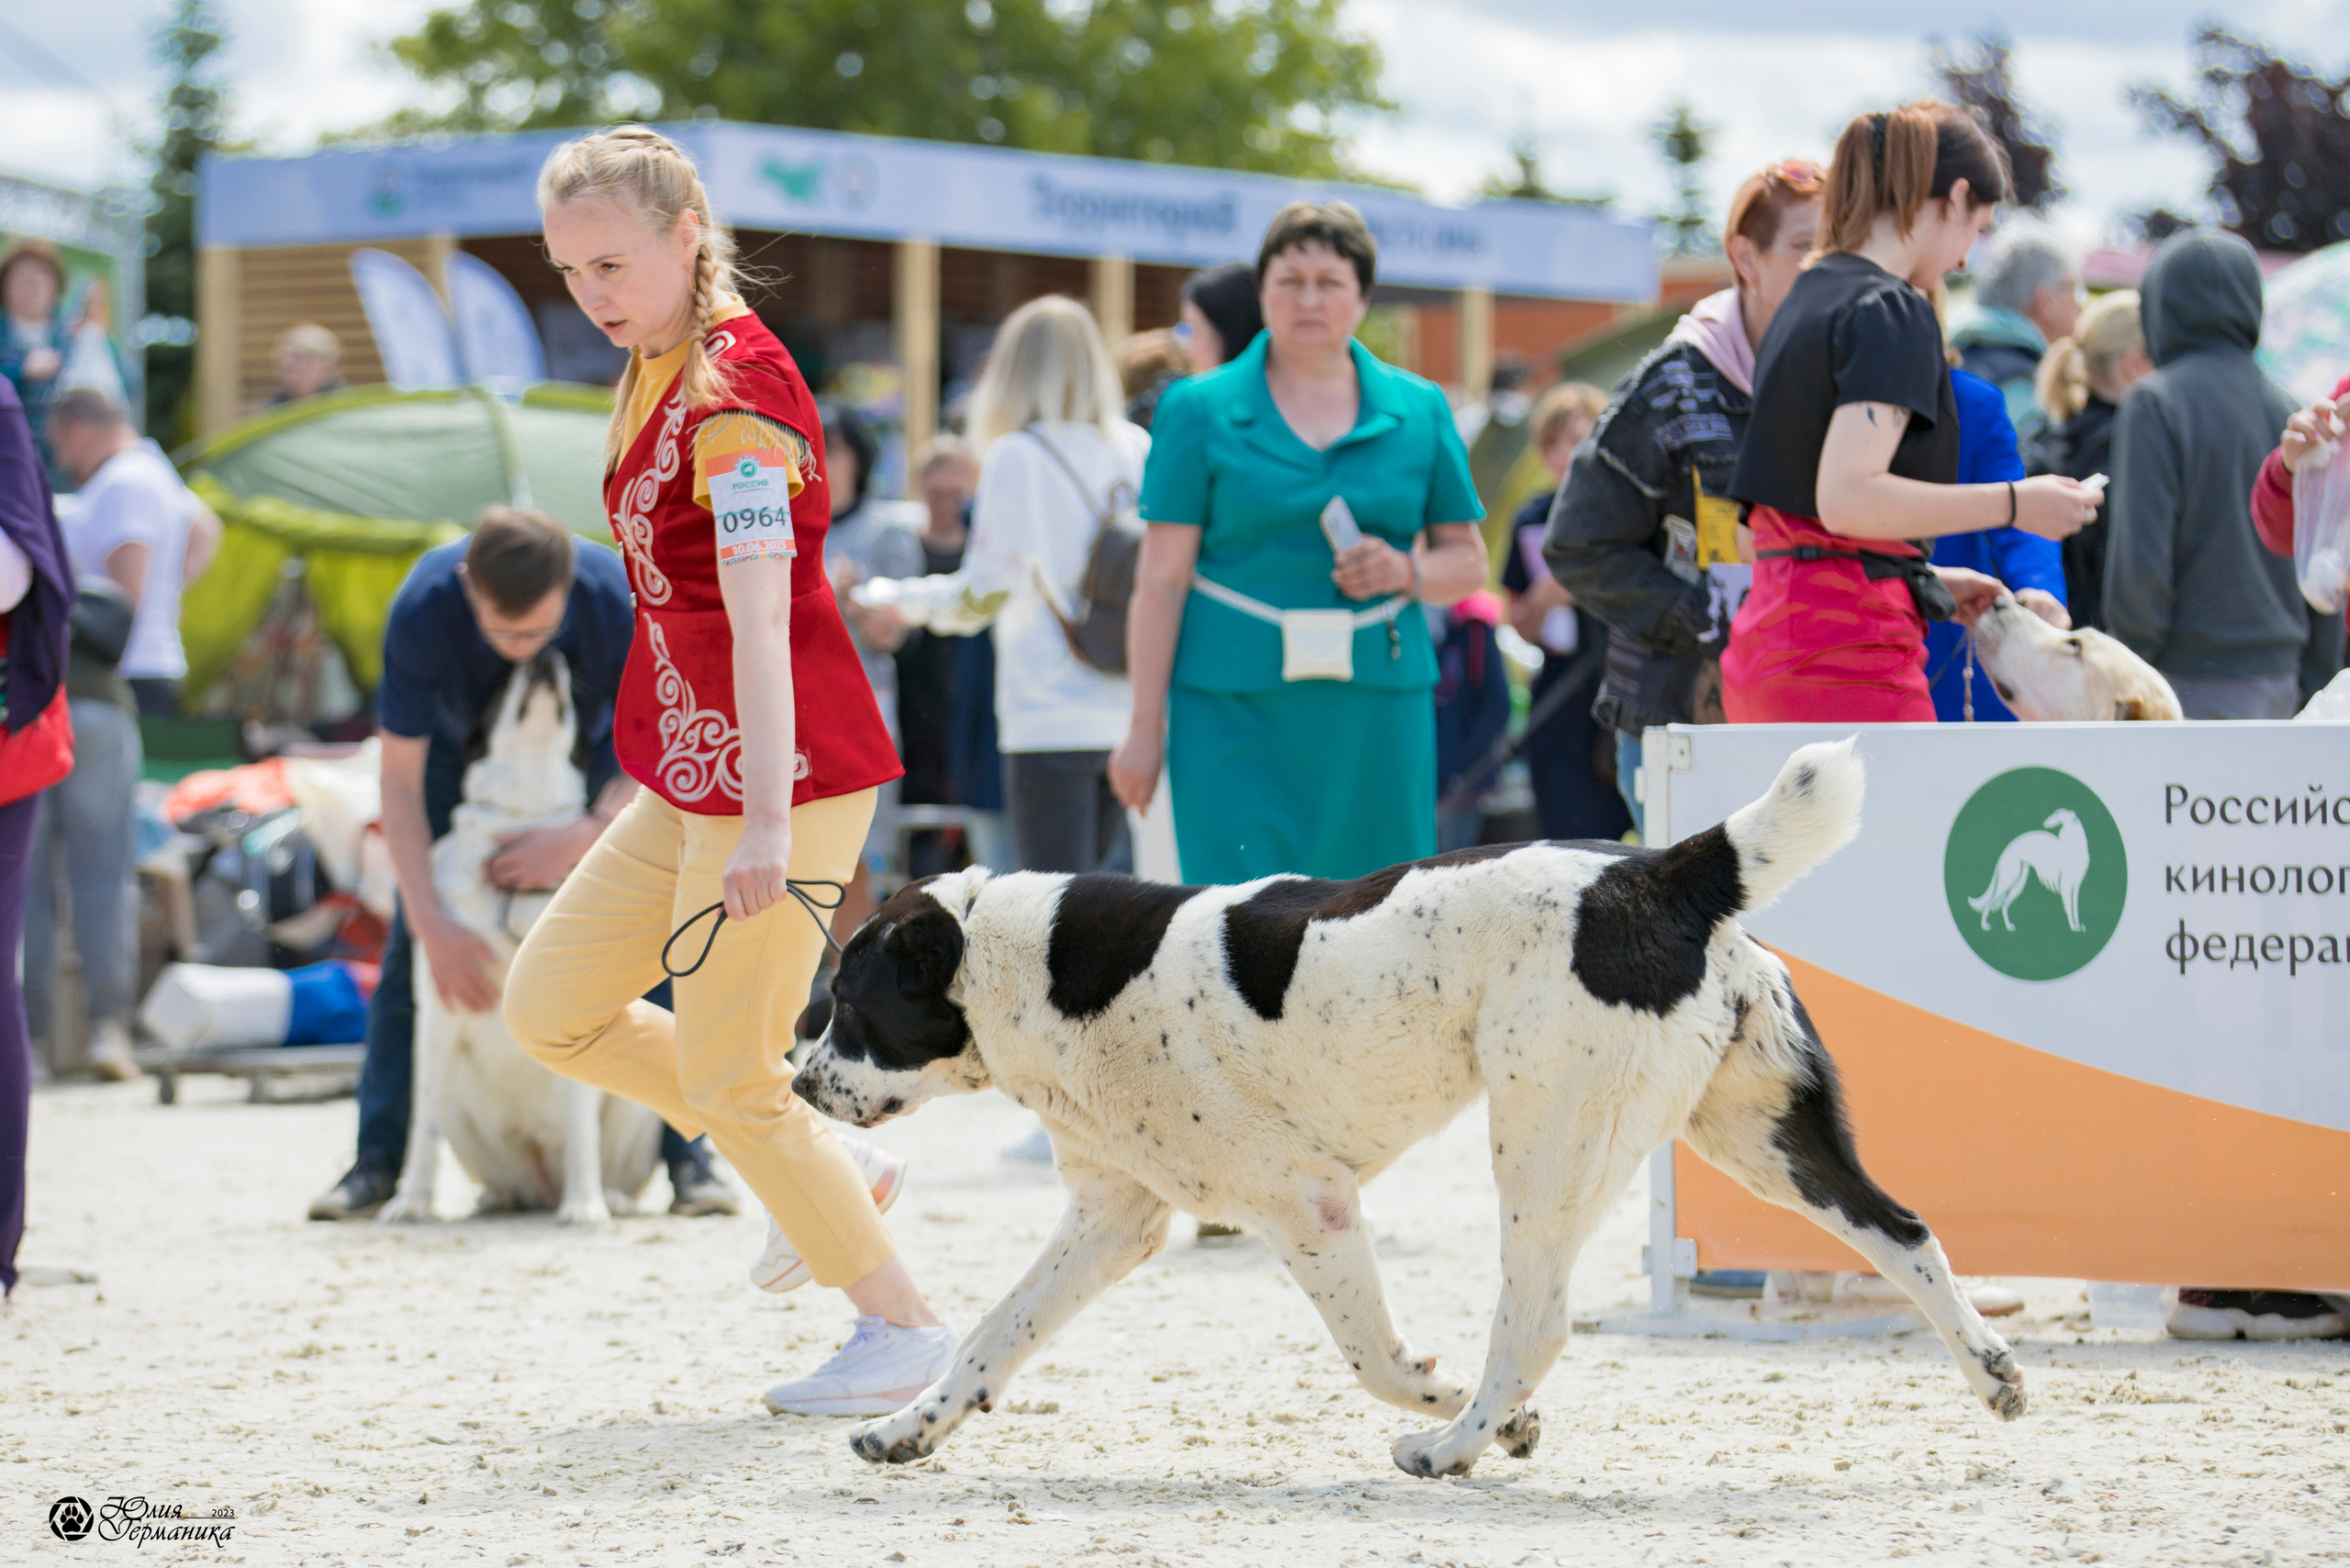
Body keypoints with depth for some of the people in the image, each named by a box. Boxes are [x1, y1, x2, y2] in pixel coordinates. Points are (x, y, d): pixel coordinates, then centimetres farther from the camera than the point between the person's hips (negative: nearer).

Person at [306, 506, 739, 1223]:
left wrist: (587, 835, -40)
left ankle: (686, 1153, -6)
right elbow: (400, 783, -27)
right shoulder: (422, 610, -36)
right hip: (462, 750, 0)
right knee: (409, 948, -10)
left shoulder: (620, 603, -36)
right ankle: (379, 1159, -3)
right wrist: (433, 924, -32)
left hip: (590, 753, 0)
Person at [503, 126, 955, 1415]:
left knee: (726, 1077, -3)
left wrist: (768, 817, -33)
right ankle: (825, 1167, 20)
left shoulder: (733, 393, -19)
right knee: (550, 1010, 12)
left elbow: (759, 615, -27)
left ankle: (903, 1324, 12)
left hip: (785, 772, -10)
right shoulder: (663, 372, 11)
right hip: (691, 775, 10)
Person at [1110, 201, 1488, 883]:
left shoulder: (1418, 411, 11)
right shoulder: (1200, 410, 4)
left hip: (1376, 717, 2)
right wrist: (1146, 727, -3)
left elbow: (1467, 563, 14)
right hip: (1238, 716, -2)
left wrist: (1405, 572, -8)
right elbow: (1161, 579, 1)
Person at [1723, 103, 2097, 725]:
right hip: (1848, 651, -10)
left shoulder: (1805, 299, 19)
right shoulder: (1890, 312, -10)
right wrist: (2012, 503, -16)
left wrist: (1926, 581, 24)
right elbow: (1847, 498, -22)